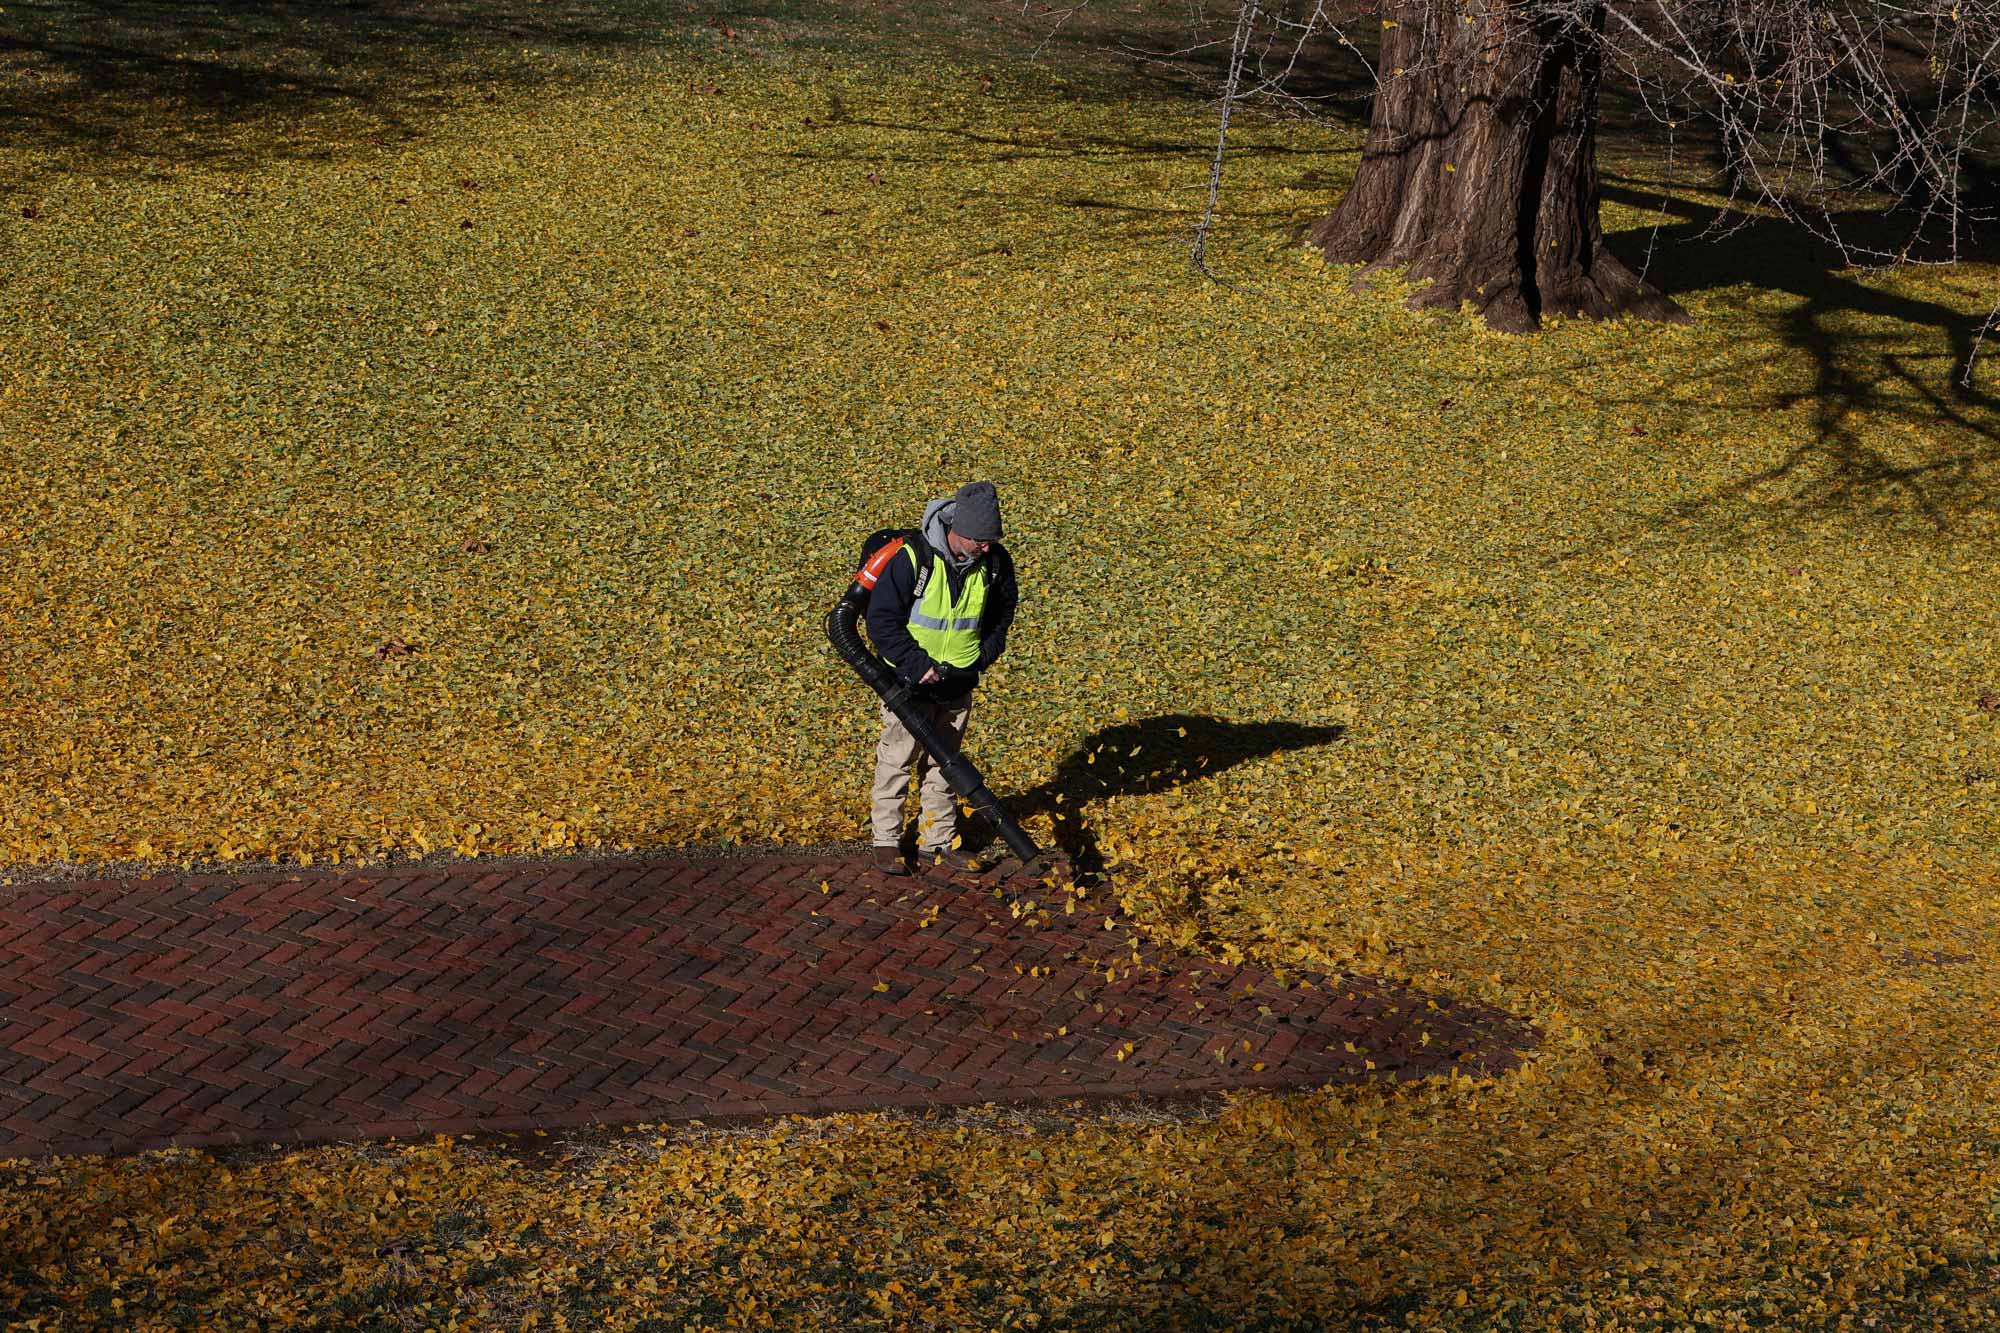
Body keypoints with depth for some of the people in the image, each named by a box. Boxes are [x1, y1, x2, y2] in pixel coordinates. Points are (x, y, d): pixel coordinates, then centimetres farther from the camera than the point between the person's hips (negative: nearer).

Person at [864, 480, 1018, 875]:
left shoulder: (995, 562, -8)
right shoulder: (912, 557, -23)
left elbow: (1002, 612, 9)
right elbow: (881, 620, -19)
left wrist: (984, 656, -5)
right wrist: (918, 665, -24)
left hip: (958, 683, 4)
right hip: (909, 680, -4)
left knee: (943, 764, 13)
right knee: (897, 761, 4)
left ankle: (938, 843, 23)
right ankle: (887, 841, 15)